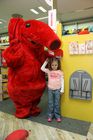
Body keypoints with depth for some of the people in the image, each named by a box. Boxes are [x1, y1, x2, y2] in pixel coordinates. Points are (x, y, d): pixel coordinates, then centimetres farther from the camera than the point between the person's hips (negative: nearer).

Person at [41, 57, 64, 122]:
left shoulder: (60, 72, -3)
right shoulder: (49, 71, 2)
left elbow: (62, 81, -2)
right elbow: (42, 68, -2)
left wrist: (62, 90, -6)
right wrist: (46, 61, 0)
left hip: (57, 90, -1)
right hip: (50, 89, 2)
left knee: (57, 103, 9)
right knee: (50, 103, 10)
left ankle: (57, 116, 23)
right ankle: (50, 115, 24)